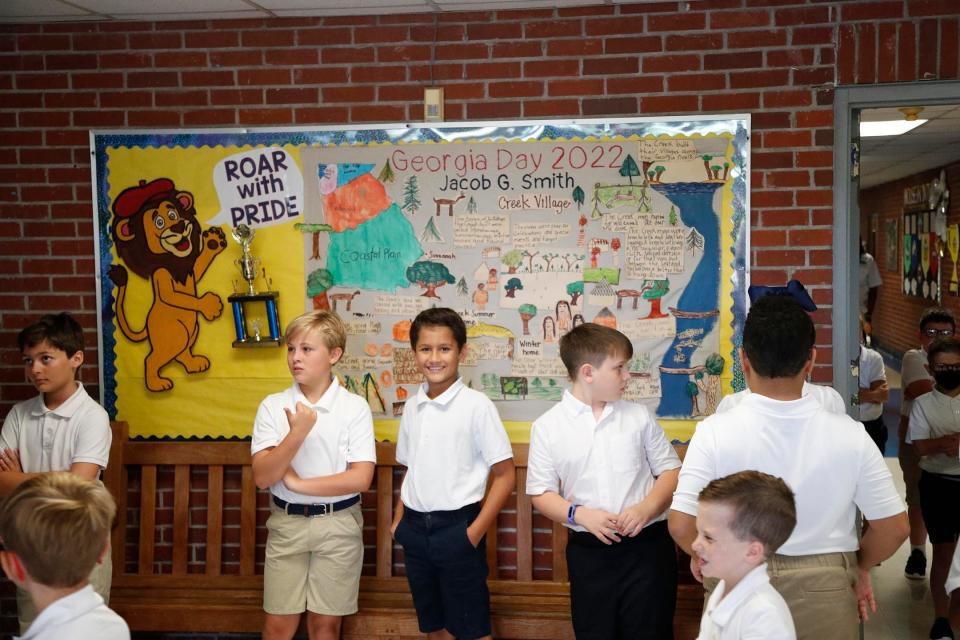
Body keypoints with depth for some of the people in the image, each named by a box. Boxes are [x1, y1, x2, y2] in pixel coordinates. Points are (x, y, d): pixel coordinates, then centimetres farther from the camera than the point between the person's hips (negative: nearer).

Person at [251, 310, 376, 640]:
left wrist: (297, 483, -13)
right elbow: (262, 476, -10)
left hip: (338, 524, -1)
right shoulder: (272, 406, -3)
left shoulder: (355, 407, -7)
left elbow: (360, 478, -13)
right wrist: (298, 433, -24)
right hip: (286, 522, 2)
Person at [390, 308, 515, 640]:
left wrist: (475, 532, -14)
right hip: (415, 529, 6)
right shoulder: (412, 406, 5)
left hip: (456, 527, -5)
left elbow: (504, 475, -11)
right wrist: (399, 521, 9)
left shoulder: (476, 405, -12)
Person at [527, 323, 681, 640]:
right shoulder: (547, 426, -2)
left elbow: (671, 471, 7)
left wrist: (647, 508, -11)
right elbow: (541, 493, 0)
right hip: (589, 552, 0)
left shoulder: (639, 416, 3)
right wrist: (579, 514, -17)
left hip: (647, 545, 1)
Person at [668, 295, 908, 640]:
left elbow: (681, 524, -16)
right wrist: (859, 566, 14)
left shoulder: (716, 432, -16)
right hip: (825, 590, 1)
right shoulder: (849, 434, -11)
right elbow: (894, 527, -5)